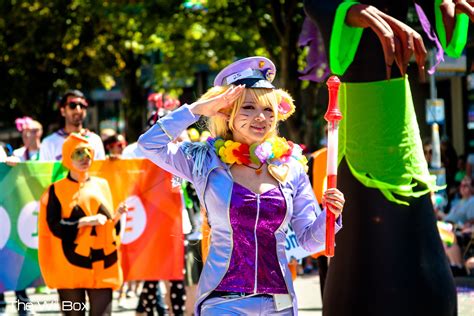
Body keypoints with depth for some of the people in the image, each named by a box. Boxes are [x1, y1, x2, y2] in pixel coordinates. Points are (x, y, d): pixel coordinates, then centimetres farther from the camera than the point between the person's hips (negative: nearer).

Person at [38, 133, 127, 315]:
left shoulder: (102, 185, 14)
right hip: (71, 266, -3)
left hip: (101, 265, 3)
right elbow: (54, 226, -8)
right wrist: (86, 221, -16)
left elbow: (109, 224, 15)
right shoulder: (56, 190, 3)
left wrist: (117, 215, -5)